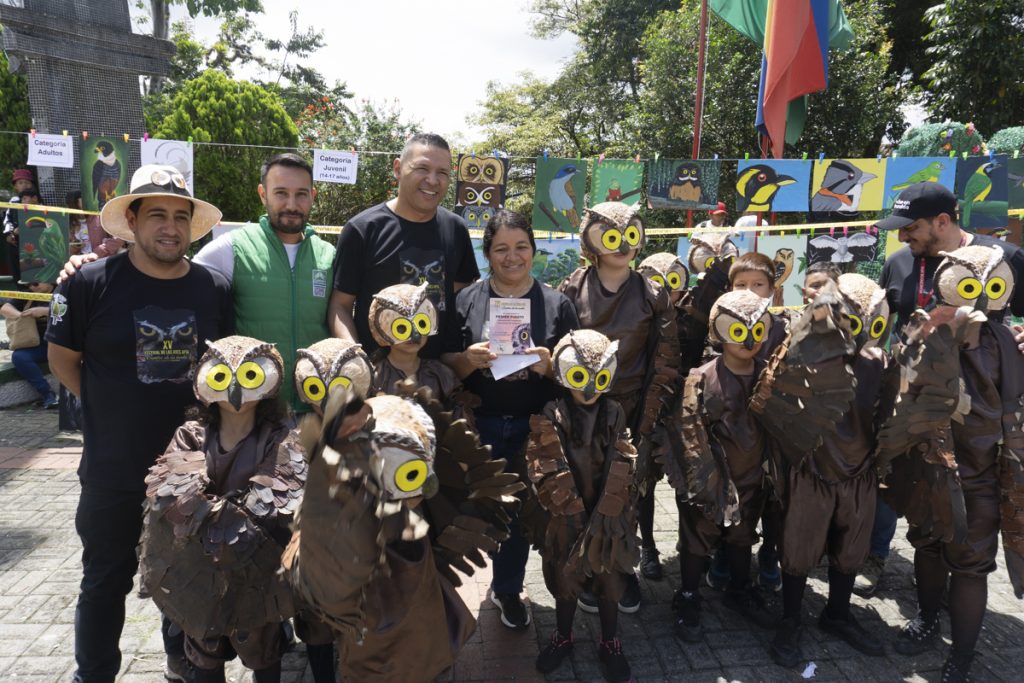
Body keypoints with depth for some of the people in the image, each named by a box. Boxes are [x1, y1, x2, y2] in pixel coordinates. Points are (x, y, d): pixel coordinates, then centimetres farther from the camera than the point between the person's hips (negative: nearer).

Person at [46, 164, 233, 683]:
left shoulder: (214, 289, -3)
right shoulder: (90, 283, -10)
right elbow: (63, 359, 0)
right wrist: (114, 410, 0)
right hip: (113, 472, -2)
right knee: (106, 581, 15)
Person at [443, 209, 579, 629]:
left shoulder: (557, 304, 1)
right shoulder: (467, 300, 1)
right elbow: (446, 366, 2)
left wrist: (550, 364, -19)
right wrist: (469, 358, -20)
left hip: (533, 426, 0)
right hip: (479, 424, 0)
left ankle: (508, 590, 35)